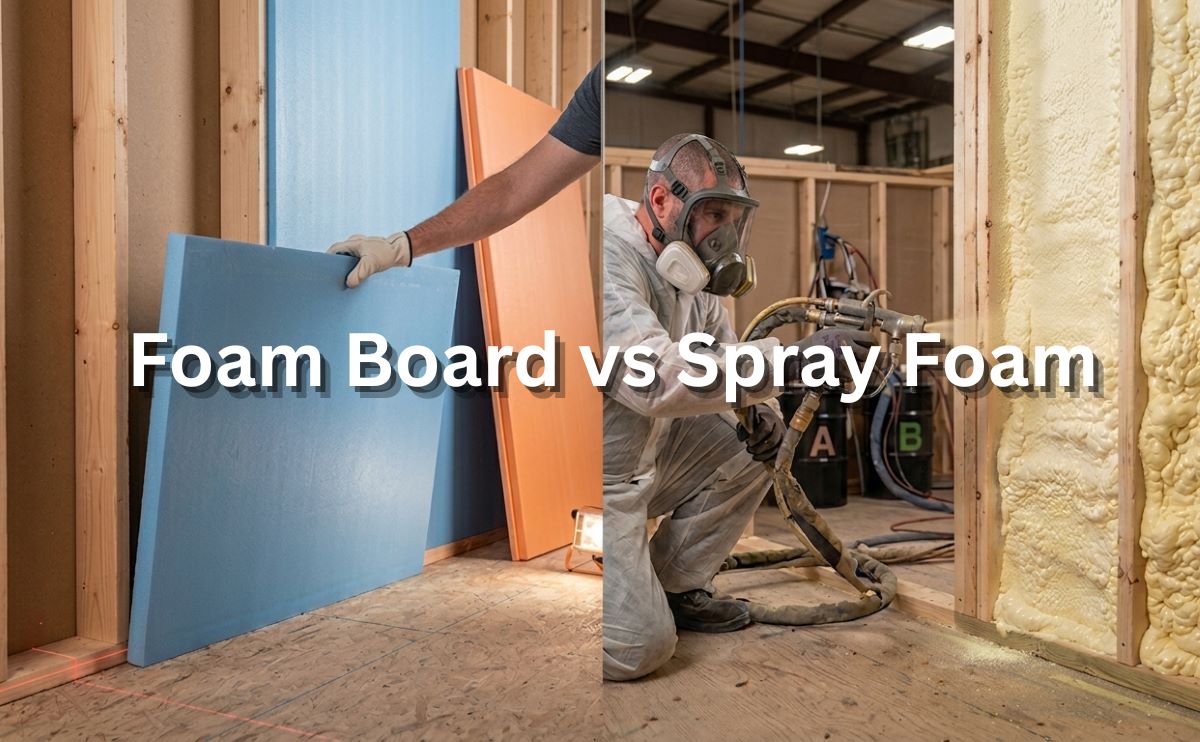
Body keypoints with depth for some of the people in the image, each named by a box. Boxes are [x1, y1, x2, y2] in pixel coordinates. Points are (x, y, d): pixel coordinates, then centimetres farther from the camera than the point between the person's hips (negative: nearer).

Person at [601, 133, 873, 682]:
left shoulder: (691, 269, 4)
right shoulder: (613, 259, -25)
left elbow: (726, 356, 10)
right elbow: (655, 378, -38)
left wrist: (761, 407, -12)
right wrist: (791, 359, -39)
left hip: (647, 457, 9)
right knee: (638, 647, -16)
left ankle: (676, 588, 12)